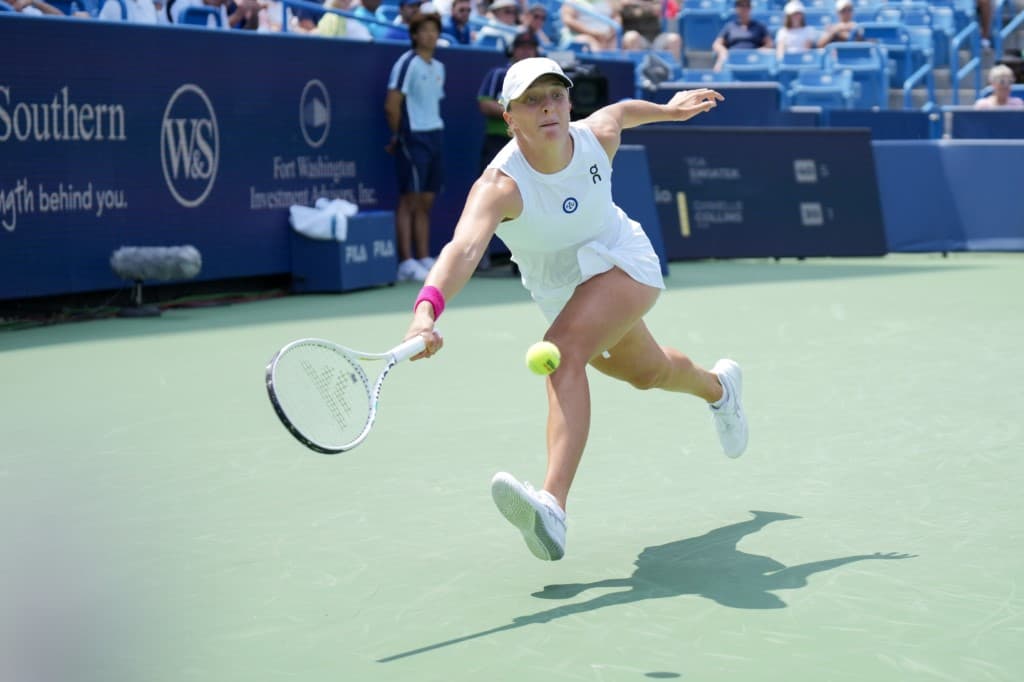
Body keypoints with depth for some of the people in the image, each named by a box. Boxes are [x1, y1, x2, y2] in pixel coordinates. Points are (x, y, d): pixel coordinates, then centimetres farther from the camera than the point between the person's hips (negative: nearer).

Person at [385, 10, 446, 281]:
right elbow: (392, 105, -13)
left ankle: (424, 260, 13)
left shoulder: (439, 67, 15)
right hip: (413, 138, -7)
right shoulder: (407, 63, -9)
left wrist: (435, 130, 9)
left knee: (425, 203, 10)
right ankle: (406, 264, -6)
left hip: (434, 137, 8)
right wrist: (397, 136, -5)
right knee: (409, 201, -6)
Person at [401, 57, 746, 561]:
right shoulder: (500, 186, -33)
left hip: (621, 263, -2)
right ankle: (717, 385, 63)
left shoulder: (596, 136, -23)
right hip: (560, 291, 2)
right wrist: (427, 310, -70)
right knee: (647, 372, 26)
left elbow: (620, 110, 4)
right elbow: (464, 246, -52)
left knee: (563, 350, -31)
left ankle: (553, 505, -44)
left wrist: (670, 108, 22)